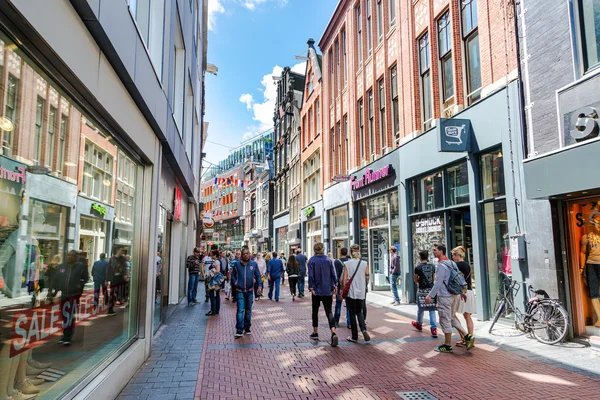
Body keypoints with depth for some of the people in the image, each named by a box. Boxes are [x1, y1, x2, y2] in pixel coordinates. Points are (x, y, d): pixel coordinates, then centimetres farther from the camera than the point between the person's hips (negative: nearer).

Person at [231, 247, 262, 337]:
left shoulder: (254, 264, 2)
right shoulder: (236, 264, -1)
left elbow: (258, 276, 6)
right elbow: (232, 275, 5)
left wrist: (260, 285, -5)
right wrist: (235, 283, -10)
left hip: (250, 290, 3)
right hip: (239, 291, -2)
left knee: (248, 310, 13)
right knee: (240, 310, -11)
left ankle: (247, 328, 27)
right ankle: (239, 331, -8)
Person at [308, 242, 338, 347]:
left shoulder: (312, 260, -7)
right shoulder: (329, 260, -1)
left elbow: (311, 275, -10)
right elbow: (333, 274, 0)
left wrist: (311, 288, -6)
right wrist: (334, 286, 8)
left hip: (317, 291, -1)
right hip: (328, 291, 2)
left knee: (315, 311, 16)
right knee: (329, 312, 2)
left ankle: (315, 333, 25)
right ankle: (333, 332, -16)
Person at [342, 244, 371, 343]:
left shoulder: (347, 264, -8)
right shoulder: (364, 263, -3)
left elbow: (344, 279, -7)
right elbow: (367, 277, 2)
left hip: (350, 292, -2)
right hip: (361, 292, 2)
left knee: (352, 313, 8)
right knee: (359, 312, 19)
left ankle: (355, 337, 12)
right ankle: (364, 329, -4)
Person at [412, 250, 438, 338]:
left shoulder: (418, 267, -9)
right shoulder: (432, 266, 2)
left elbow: (415, 280, -1)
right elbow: (434, 278, 12)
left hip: (422, 290, -3)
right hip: (431, 289, 3)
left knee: (420, 308, 15)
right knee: (432, 309, 6)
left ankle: (419, 324, 35)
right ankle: (434, 328, -3)